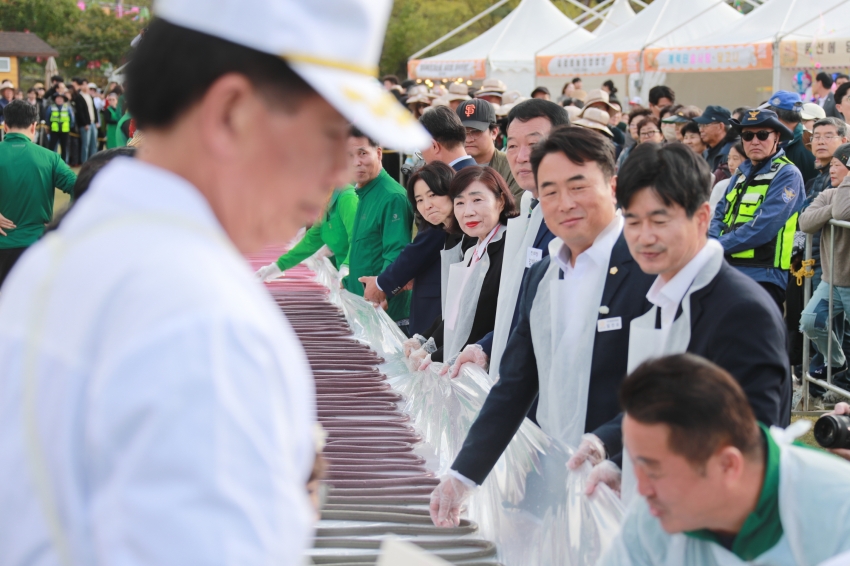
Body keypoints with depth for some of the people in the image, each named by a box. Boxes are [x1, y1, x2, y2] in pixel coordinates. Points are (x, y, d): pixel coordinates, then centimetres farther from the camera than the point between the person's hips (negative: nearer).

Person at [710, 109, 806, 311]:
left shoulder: (787, 175, -8)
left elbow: (763, 227, -17)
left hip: (763, 277, -8)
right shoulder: (742, 172, 17)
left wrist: (718, 246, -11)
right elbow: (720, 216, 15)